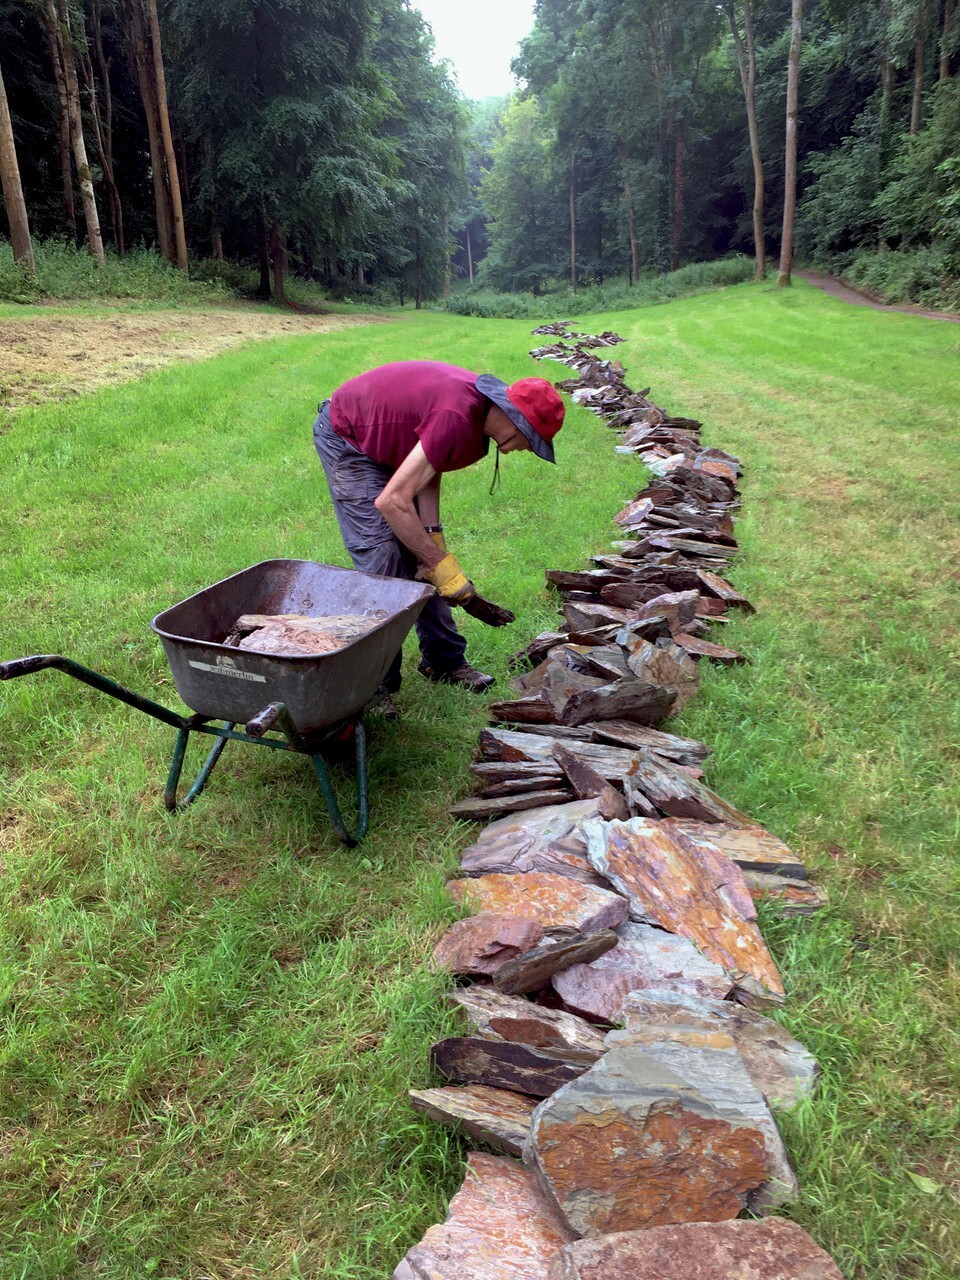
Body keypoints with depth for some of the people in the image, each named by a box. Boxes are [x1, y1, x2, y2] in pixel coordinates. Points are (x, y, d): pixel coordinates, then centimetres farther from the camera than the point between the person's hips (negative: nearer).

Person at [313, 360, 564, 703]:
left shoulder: (480, 403, -8)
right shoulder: (457, 419, -37)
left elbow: (428, 469, -6)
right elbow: (392, 501, -37)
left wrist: (433, 540, -15)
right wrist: (441, 563, -29)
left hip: (385, 439, 9)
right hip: (346, 439, -9)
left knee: (416, 554, 8)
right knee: (382, 559, -15)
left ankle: (443, 660, 18)